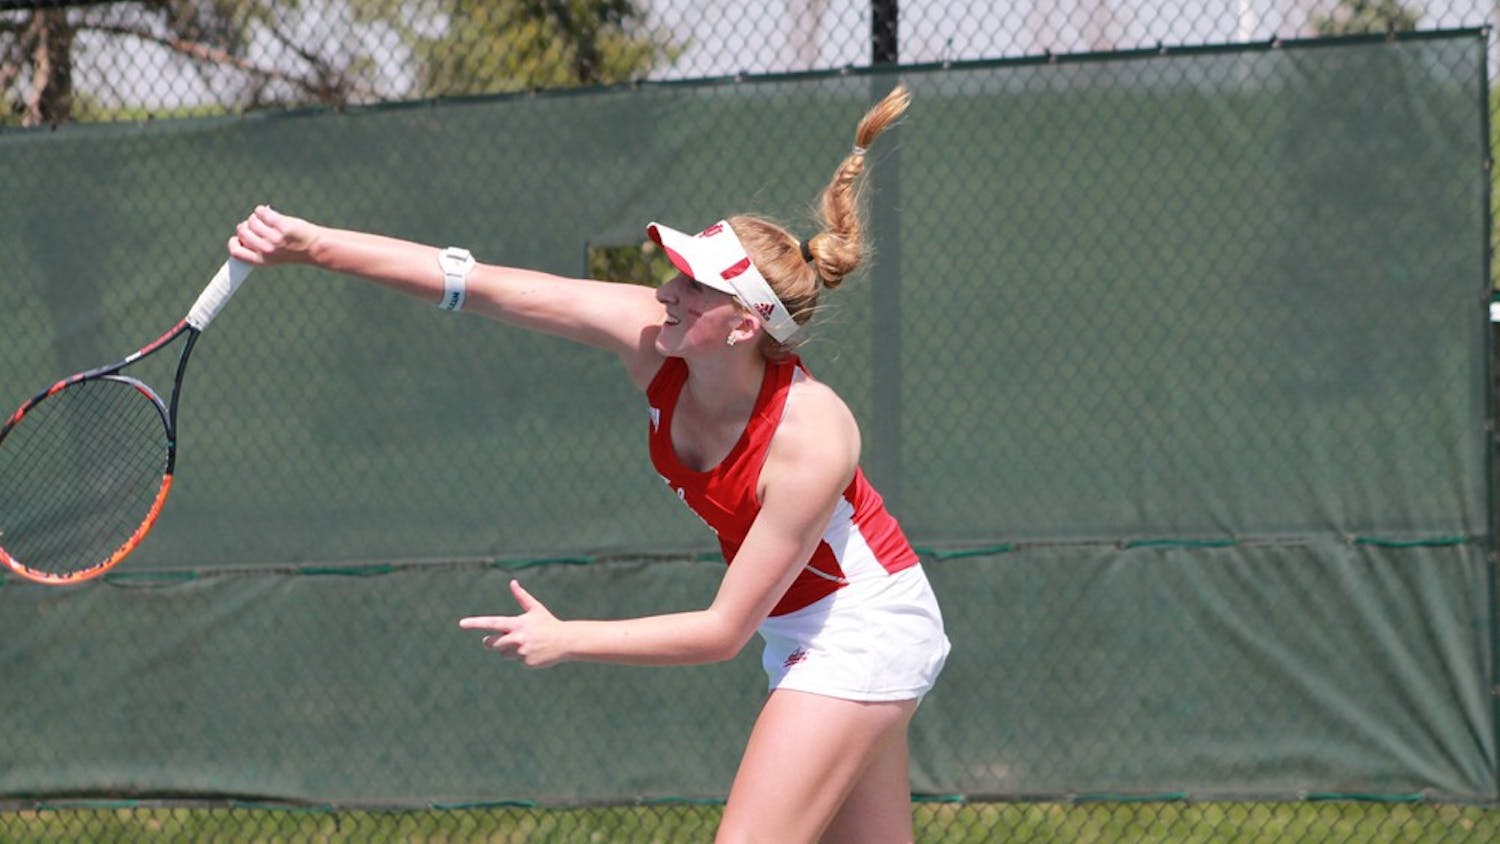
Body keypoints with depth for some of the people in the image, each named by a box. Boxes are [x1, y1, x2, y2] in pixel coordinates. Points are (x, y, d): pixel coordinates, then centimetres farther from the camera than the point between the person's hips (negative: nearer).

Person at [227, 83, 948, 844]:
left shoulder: (811, 442, -33)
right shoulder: (651, 338, -18)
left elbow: (723, 631, -26)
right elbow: (481, 286, -24)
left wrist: (565, 639, -25)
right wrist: (315, 245, -31)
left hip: (862, 624, -8)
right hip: (798, 625, 8)